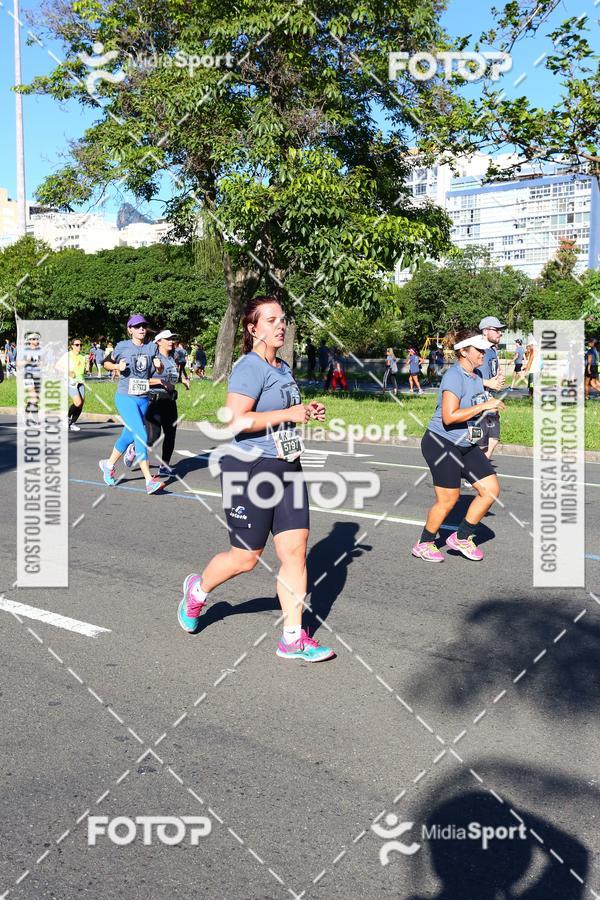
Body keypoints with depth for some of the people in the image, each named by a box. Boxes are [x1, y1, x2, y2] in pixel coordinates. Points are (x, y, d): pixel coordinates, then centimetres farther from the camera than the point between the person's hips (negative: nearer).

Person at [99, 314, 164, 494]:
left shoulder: (152, 346, 6)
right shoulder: (122, 346, -3)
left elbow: (159, 370, 15)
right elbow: (107, 363, 10)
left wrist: (159, 365, -8)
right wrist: (117, 366, -11)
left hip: (144, 399, 5)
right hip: (125, 398, -5)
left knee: (128, 436, 16)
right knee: (141, 436, -17)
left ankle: (108, 465, 40)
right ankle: (149, 481, -17)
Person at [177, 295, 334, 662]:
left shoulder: (284, 368, 13)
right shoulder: (249, 368, -15)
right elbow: (237, 421, -26)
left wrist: (307, 412, 10)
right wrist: (289, 414, -21)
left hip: (287, 468, 8)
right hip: (250, 468, -8)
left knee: (296, 549, 2)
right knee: (245, 558, 3)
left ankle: (294, 639, 10)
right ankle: (198, 590, 34)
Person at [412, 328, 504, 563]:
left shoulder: (477, 376, 10)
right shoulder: (454, 376, -19)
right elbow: (449, 417, -29)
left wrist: (491, 406, 9)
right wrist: (484, 406, -28)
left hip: (466, 446, 9)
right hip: (441, 444, -9)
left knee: (492, 489, 3)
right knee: (448, 499, -2)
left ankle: (461, 538, 18)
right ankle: (424, 544, 21)